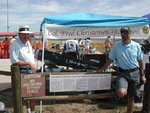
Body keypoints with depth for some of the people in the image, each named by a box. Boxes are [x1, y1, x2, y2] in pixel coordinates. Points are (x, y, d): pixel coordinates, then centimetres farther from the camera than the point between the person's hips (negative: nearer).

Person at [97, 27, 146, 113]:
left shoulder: (136, 45, 1)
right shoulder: (117, 46, 0)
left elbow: (140, 61, 6)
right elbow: (110, 59, 7)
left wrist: (142, 75, 5)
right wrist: (102, 69, 4)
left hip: (134, 73, 1)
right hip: (122, 73, -1)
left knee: (131, 97, 7)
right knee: (121, 93, -26)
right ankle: (125, 89, 11)